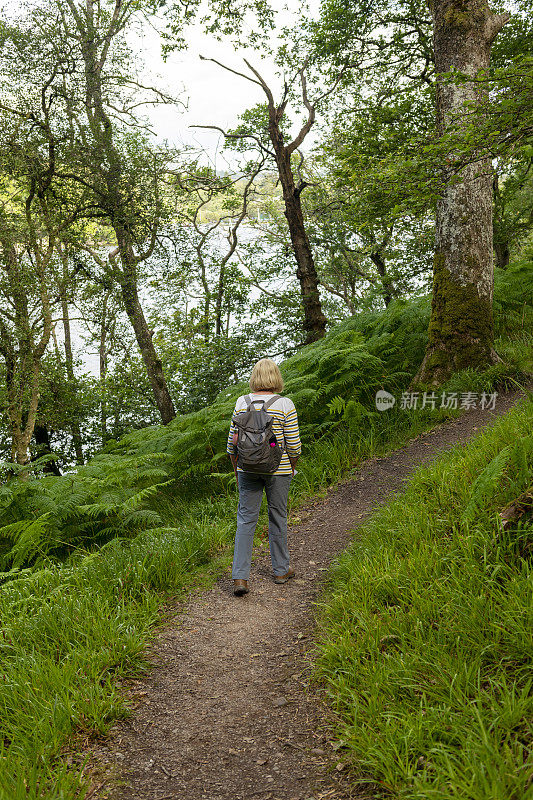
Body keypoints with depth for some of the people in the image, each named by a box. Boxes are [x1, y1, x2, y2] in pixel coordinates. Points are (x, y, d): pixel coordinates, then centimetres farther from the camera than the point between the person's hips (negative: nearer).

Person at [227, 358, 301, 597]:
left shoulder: (242, 403, -2)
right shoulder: (285, 405, -9)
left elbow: (233, 442, 0)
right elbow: (293, 444, -8)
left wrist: (236, 470, 13)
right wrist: (292, 468, 9)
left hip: (248, 469, 2)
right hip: (278, 469, -2)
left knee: (246, 520, 5)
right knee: (277, 518, 13)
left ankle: (240, 577, -2)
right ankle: (281, 570, 28)